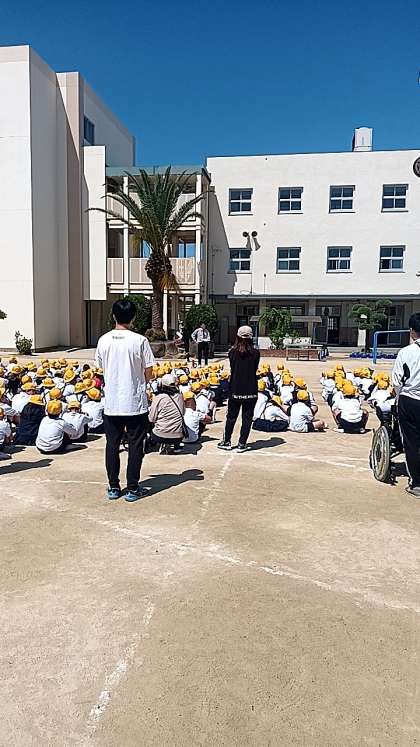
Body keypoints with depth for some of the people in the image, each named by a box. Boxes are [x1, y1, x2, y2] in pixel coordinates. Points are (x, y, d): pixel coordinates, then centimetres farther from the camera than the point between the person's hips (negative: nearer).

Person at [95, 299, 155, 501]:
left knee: (112, 445, 12)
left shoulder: (103, 340, -1)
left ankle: (113, 487, 20)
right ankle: (132, 488, 13)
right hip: (136, 403, -3)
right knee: (135, 446, 7)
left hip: (111, 403, 3)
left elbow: (101, 369, 10)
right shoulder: (139, 341, -10)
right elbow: (148, 374, -6)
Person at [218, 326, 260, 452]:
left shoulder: (233, 352, -7)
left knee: (231, 416, 14)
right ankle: (242, 444, 10)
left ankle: (227, 442, 22)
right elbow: (255, 370, 2)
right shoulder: (255, 353, -7)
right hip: (251, 390, 0)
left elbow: (232, 369, 0)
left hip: (235, 389, 0)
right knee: (247, 418, 8)